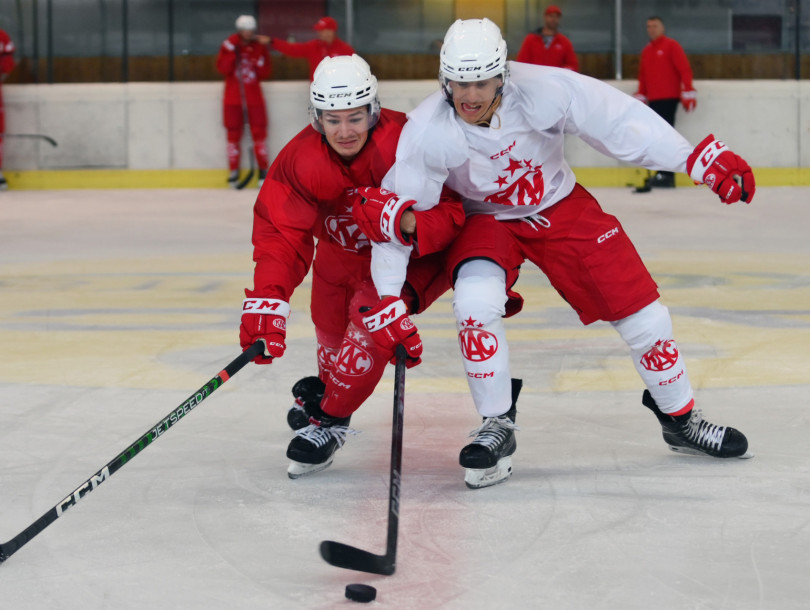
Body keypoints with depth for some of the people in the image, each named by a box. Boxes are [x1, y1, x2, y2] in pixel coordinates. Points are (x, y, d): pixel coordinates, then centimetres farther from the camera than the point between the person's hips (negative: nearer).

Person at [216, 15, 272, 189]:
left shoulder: (260, 47, 6)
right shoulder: (229, 45, 3)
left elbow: (266, 74, 2)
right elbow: (223, 69, -9)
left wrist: (261, 61, -15)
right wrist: (231, 53, -18)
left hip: (254, 96, 0)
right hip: (233, 97, 0)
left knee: (259, 132, -4)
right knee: (233, 134, 1)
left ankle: (263, 170, 3)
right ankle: (234, 172, 7)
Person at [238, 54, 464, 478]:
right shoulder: (299, 159, -26)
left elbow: (452, 212, -34)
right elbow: (279, 233, -30)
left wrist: (410, 222, -56)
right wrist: (266, 300, -44)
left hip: (414, 251, -4)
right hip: (342, 249, 4)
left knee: (373, 316, -25)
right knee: (331, 324, 16)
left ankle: (329, 420, -7)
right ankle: (324, 387, 53)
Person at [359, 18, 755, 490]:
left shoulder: (543, 90, -29)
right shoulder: (427, 131, -27)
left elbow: (619, 119, -23)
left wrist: (702, 159, -26)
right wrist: (388, 300, -29)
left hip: (561, 207, 1)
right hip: (485, 219, -1)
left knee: (638, 308, -1)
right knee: (475, 302, -29)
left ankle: (680, 418, 22)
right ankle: (498, 430, -10)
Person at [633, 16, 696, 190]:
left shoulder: (671, 46, -3)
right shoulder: (646, 51, 19)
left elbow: (684, 69, -8)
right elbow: (643, 76, 24)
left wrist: (688, 93, -14)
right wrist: (641, 96, 19)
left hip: (669, 98, -7)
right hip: (653, 100, 7)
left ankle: (666, 175, -16)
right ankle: (664, 173, 6)